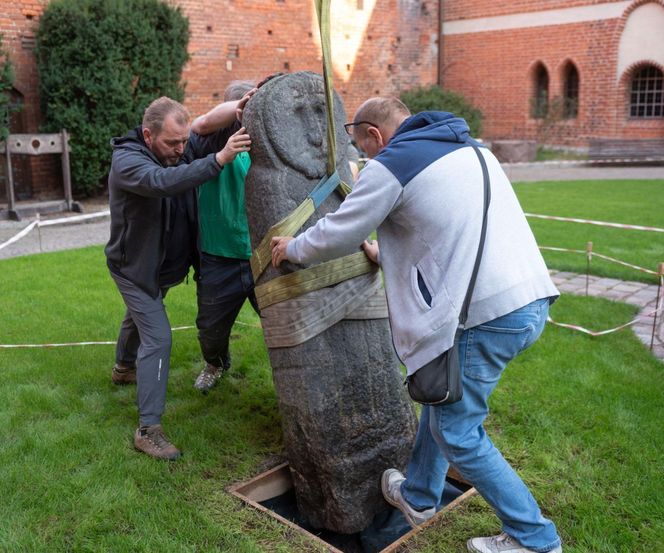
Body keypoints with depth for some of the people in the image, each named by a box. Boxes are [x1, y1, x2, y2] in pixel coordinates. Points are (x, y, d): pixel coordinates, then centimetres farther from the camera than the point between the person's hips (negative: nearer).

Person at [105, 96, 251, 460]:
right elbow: (163, 181, -48)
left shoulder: (177, 147, -9)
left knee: (140, 320, 29)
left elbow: (211, 140, -15)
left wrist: (238, 114, -36)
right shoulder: (126, 160, -29)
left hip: (160, 260, 8)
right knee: (158, 338, -13)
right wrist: (219, 159, -56)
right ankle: (148, 430, -6)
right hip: (134, 265, -8)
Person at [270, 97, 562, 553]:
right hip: (533, 298, 9)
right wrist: (387, 254, 39)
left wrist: (292, 248, 22)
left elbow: (337, 235, 1)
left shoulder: (390, 165, -5)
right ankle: (418, 498, 41)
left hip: (487, 314, -9)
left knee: (457, 432, 9)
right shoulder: (470, 148, 20)